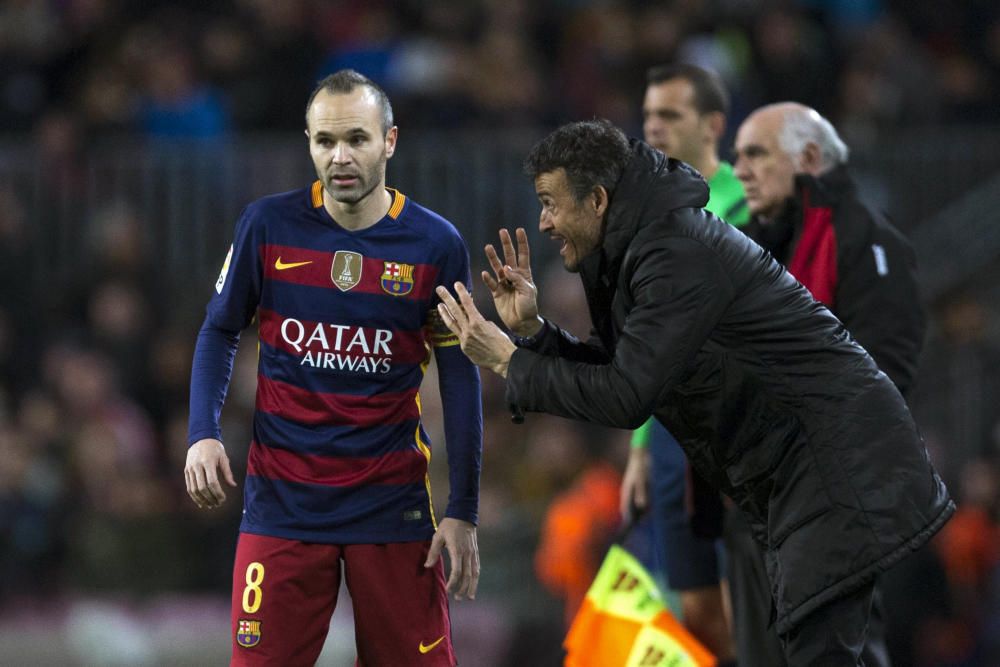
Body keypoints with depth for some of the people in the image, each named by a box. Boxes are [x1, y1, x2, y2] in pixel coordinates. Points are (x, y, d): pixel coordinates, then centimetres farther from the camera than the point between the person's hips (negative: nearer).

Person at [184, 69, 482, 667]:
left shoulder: (436, 244, -4)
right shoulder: (268, 226, -4)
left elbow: (459, 377, 1)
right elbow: (221, 331, 9)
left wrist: (463, 511, -2)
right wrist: (203, 435, -7)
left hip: (392, 499, 0)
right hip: (284, 499, 0)